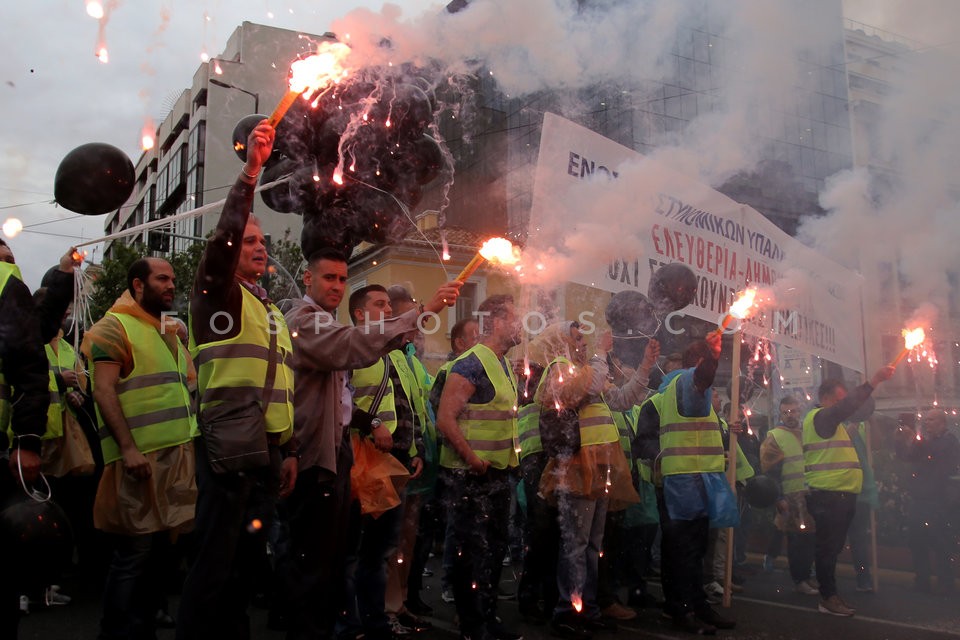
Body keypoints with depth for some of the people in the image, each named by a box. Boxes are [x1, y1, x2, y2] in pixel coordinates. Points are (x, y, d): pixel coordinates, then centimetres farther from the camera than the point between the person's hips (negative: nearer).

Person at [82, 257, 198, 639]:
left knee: (156, 549, 13)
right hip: (141, 457, -8)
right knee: (134, 552, -5)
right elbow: (104, 392, -14)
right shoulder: (115, 327, -4)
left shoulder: (169, 333, 20)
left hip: (176, 454, 8)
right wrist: (127, 447, -23)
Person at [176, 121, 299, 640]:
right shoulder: (216, 292, 1)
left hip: (267, 446, 8)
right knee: (216, 558, -7)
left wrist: (288, 449, 19)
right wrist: (250, 169, -24)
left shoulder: (271, 311, 23)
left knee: (247, 556, 13)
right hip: (228, 440, -8)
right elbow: (223, 236, -19)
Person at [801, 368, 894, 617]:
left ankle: (829, 593, 21)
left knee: (833, 546, 14)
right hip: (827, 495, -10)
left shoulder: (832, 423, 24)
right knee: (828, 547, -6)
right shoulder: (820, 417, -11)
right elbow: (846, 407, -26)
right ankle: (828, 597, -1)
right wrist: (874, 381, -33)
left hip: (841, 494, 10)